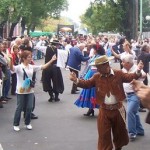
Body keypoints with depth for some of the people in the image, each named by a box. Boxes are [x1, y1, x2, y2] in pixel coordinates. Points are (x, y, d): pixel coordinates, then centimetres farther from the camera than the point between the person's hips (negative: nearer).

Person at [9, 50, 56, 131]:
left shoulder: (32, 67, 5)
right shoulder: (19, 67, -12)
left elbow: (43, 67, 7)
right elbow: (12, 68, -32)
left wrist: (51, 60, 1)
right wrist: (11, 60, -50)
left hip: (30, 91, 5)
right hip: (21, 91, -5)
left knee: (29, 107, 8)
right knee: (19, 108, 3)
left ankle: (27, 123, 24)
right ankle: (16, 124, 16)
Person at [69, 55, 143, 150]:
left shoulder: (118, 74, -5)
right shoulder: (97, 77, 0)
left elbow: (130, 78, -9)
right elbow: (87, 84, -3)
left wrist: (138, 72, -29)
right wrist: (77, 81, -21)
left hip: (118, 108, -1)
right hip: (104, 110, 1)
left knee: (120, 131, 16)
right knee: (103, 133, 4)